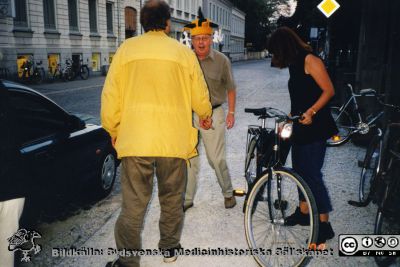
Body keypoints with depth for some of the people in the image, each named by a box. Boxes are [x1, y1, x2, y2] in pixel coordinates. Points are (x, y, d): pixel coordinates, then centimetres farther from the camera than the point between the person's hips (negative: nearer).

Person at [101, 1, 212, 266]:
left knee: (134, 203, 6)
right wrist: (206, 116, 28)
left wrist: (112, 128, 15)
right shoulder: (185, 52, 3)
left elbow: (111, 94, 1)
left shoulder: (126, 48, 3)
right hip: (174, 139, 1)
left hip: (134, 139, 0)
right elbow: (200, 96, 7)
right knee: (172, 198, 17)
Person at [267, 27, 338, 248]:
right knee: (299, 171, 15)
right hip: (300, 127, 9)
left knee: (312, 174, -8)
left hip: (314, 127, -9)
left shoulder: (310, 60, -11)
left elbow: (328, 90, -16)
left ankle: (324, 226, 0)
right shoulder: (295, 65, 16)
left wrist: (311, 112, -27)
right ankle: (303, 213, 29)